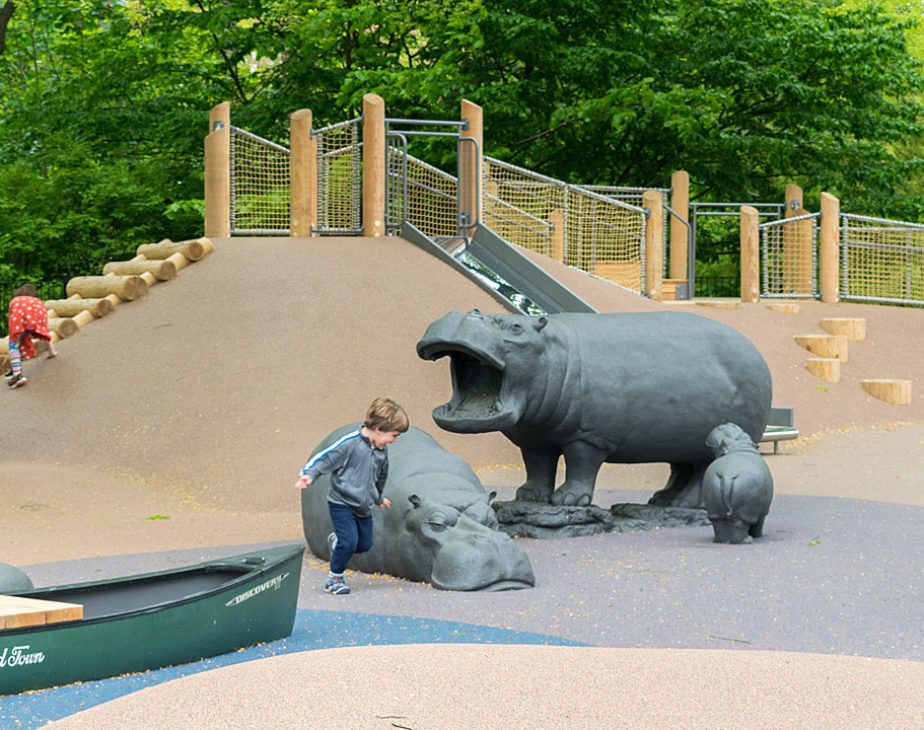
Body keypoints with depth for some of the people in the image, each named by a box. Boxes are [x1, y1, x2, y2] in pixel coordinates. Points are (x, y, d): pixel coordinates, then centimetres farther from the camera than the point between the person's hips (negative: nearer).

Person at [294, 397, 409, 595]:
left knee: (365, 544, 11)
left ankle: (336, 541, 41)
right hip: (341, 503, -7)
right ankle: (334, 578, 6)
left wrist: (378, 498, 36)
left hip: (363, 507, 7)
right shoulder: (350, 443, -20)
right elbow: (324, 458, -18)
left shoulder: (381, 451, 3)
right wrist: (308, 475, -32)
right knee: (349, 542, -15)